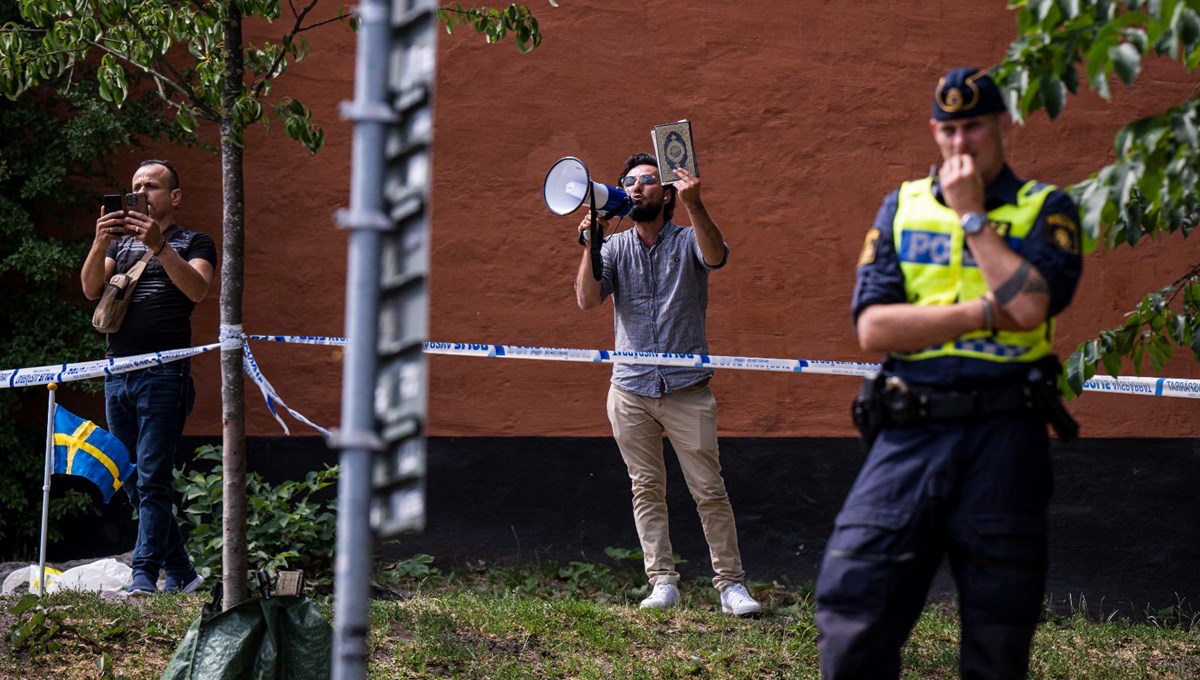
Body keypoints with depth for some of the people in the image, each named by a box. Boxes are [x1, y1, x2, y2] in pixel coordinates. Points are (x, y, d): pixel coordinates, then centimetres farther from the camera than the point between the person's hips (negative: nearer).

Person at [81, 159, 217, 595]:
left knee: (151, 481, -11)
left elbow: (197, 289, -13)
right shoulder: (121, 243, 22)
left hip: (163, 374, -6)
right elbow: (91, 289, 5)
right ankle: (182, 575, 14)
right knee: (133, 484, 6)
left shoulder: (193, 243, 8)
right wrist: (100, 243, -12)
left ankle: (144, 577, -12)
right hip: (117, 375, 6)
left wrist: (159, 246, -24)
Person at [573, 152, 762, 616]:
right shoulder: (615, 248, 8)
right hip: (631, 390, 3)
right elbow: (588, 300, -5)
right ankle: (662, 583, 11)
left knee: (709, 490, -4)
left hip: (686, 387, -3)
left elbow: (716, 257, -22)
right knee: (647, 489, 5)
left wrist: (695, 206, -37)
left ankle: (730, 584, 2)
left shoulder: (687, 241, 2)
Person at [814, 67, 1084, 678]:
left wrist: (972, 215, -5)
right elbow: (873, 327, -1)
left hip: (1002, 436, -2)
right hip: (909, 430, 2)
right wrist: (986, 313, -9)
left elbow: (1029, 305, -14)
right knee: (853, 603, -6)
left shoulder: (1045, 209, 6)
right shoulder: (901, 207, 13)